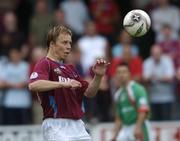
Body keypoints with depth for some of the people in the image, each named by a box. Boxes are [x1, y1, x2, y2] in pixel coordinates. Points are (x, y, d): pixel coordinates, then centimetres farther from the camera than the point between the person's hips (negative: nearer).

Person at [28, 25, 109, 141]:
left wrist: (98, 76, 3)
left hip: (77, 125, 8)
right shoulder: (45, 64, -4)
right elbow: (33, 85, -24)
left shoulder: (70, 69, 21)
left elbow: (89, 93, 21)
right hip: (56, 126, -8)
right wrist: (63, 84, -30)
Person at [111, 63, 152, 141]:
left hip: (139, 127, -7)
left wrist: (138, 128, -26)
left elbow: (143, 111, -18)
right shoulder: (118, 94, 12)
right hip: (125, 128, 7)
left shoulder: (137, 89, -9)